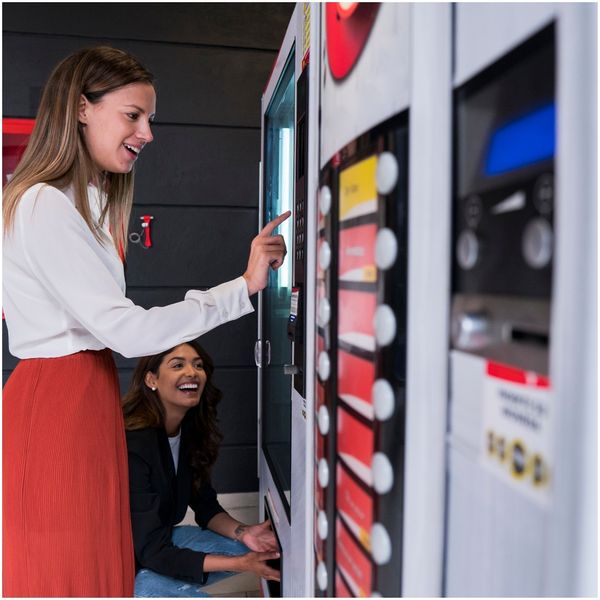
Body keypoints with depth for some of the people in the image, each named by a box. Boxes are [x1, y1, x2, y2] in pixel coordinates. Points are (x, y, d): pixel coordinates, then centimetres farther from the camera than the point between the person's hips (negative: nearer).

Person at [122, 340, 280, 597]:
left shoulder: (192, 429, -5)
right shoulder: (133, 445, -29)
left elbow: (205, 506, 4)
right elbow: (153, 552, -26)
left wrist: (243, 533, -17)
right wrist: (240, 564, -29)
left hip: (161, 538, 8)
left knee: (244, 548, -7)